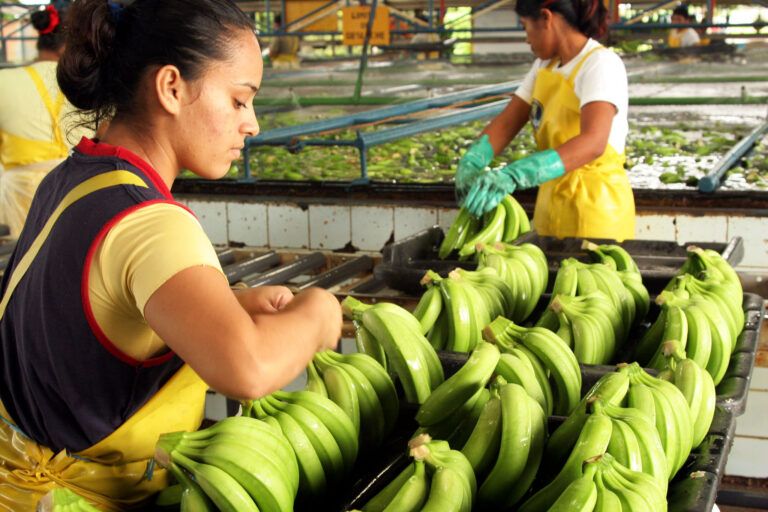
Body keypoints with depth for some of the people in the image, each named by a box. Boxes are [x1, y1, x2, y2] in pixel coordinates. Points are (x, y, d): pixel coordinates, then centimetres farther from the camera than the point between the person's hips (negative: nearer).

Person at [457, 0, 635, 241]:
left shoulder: (601, 63, -15)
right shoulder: (545, 65, 9)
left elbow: (592, 142, -30)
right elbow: (507, 122, 5)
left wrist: (512, 176, -40)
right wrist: (471, 163, -15)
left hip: (595, 204, -7)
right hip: (552, 202, 7)